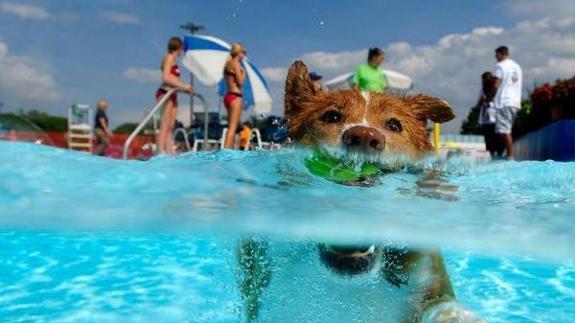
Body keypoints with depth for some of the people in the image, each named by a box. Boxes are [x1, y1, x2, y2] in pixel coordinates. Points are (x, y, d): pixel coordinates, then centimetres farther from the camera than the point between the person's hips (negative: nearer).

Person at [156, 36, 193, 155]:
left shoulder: (172, 59, 21)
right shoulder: (169, 57, -4)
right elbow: (165, 78, -14)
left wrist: (184, 88, 19)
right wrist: (182, 86, -14)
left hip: (172, 95, 9)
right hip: (165, 93, -9)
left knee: (170, 127, 5)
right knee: (165, 125, -13)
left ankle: (169, 152, 6)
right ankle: (161, 152, -15)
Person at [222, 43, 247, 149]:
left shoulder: (228, 63, 18)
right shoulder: (235, 63, -8)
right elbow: (240, 81, -13)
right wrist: (243, 73, 3)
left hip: (228, 95, 10)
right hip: (235, 96, -10)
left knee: (231, 127, 13)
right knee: (233, 127, -12)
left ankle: (228, 149, 14)